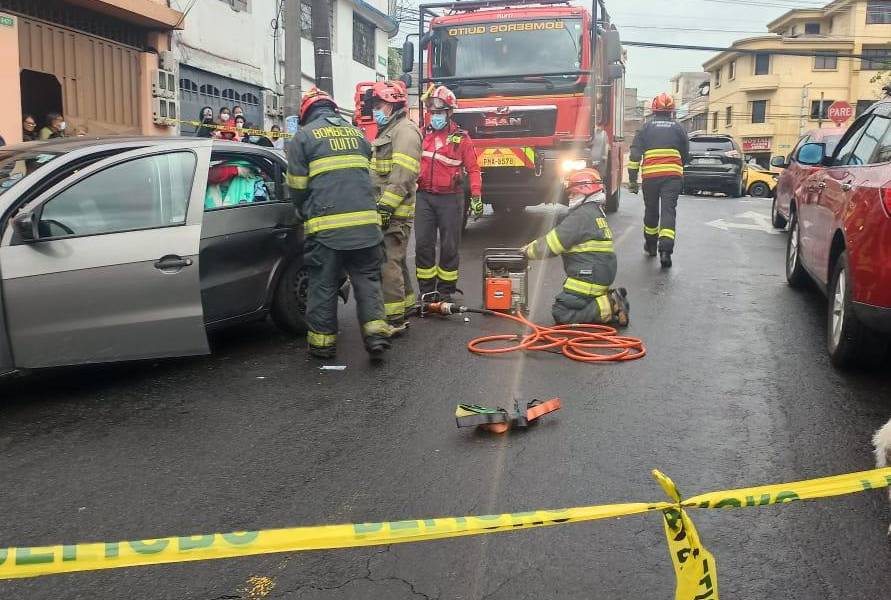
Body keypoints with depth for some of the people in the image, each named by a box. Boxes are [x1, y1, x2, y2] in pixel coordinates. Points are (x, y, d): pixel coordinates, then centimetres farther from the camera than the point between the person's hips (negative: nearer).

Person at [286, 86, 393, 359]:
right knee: (367, 279, 12)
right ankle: (376, 330, 0)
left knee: (323, 284, 7)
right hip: (366, 222, 3)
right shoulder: (358, 134, 18)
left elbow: (297, 186, 5)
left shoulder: (303, 137, 4)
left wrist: (306, 214, 23)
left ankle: (322, 340, 13)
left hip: (326, 226, -3)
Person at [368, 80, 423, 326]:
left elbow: (403, 176, -21)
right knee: (395, 260, 17)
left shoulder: (405, 130, -10)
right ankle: (405, 305, 28)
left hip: (394, 213, -11)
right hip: (385, 211, 11)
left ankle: (393, 318, -7)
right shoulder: (387, 132, 24)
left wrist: (385, 206, -25)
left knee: (388, 263, -11)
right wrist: (380, 207, 23)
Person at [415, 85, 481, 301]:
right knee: (423, 245, 1)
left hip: (450, 198, -3)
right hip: (424, 196, 3)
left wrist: (476, 197, -6)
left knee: (449, 247, 3)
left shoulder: (461, 138, 0)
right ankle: (426, 292, 12)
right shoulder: (421, 135, 8)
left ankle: (445, 292, 14)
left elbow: (473, 169, 0)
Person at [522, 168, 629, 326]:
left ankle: (609, 307, -14)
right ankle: (611, 299, 6)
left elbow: (552, 244, -13)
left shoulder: (581, 215, -14)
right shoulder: (596, 212, 19)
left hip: (588, 279, -10)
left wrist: (530, 250, 3)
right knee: (564, 303, 17)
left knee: (560, 313, -9)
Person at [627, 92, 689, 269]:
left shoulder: (645, 129, 8)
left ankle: (650, 246, 33)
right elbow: (685, 156, 18)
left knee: (651, 211, 16)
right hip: (673, 176, -1)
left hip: (650, 176, 1)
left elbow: (634, 155, 0)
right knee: (668, 211, -5)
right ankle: (665, 250, -21)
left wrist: (632, 180, 3)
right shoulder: (679, 129, 10)